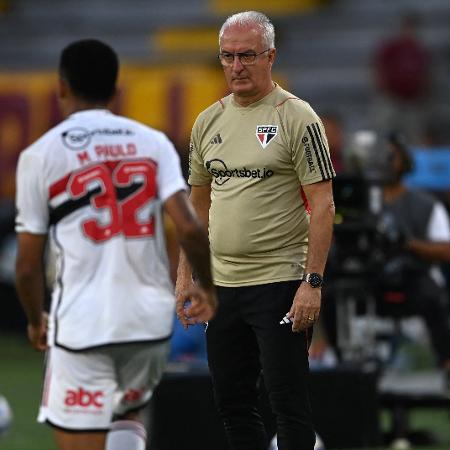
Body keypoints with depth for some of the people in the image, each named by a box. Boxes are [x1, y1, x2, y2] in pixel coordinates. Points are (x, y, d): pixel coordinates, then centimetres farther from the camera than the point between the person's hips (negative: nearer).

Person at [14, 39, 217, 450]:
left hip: (82, 325, -3)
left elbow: (28, 265, 0)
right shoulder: (153, 143, 3)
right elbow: (189, 229, -8)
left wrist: (36, 321, 19)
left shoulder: (40, 156, -2)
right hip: (150, 318, 4)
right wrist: (206, 287, 10)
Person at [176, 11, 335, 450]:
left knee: (288, 404, -4)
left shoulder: (297, 118, -8)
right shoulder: (208, 122, 11)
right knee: (232, 403, 11)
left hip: (279, 283, -7)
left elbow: (322, 205, -12)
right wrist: (185, 275, 12)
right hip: (221, 284, 7)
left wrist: (312, 282, -18)